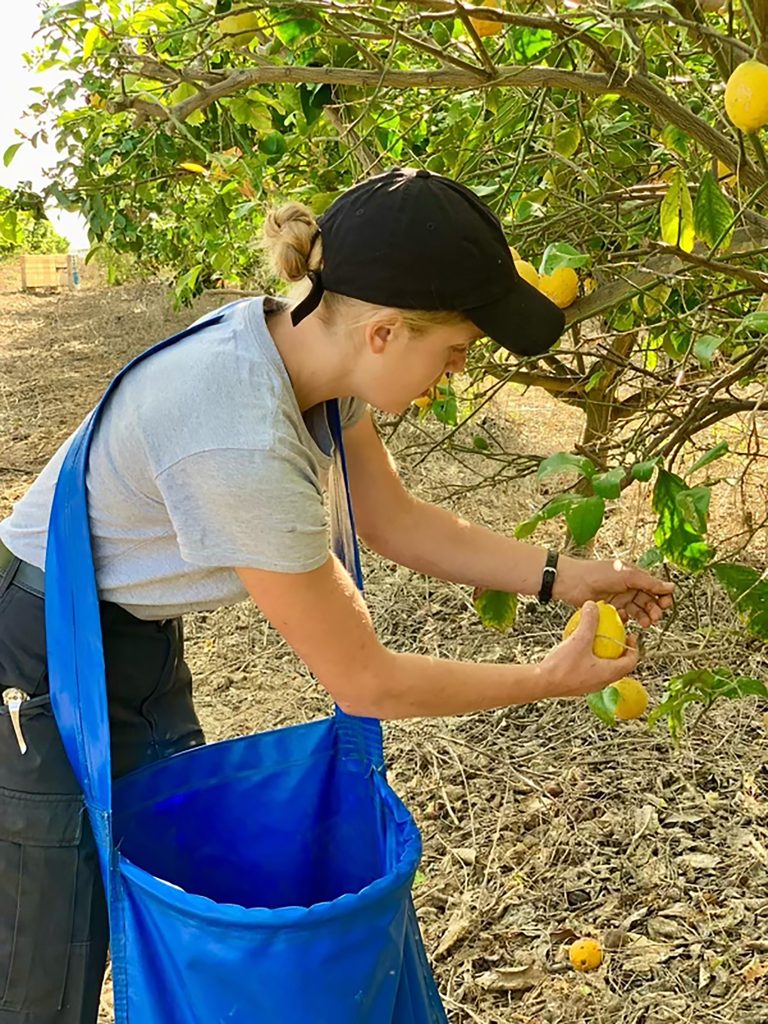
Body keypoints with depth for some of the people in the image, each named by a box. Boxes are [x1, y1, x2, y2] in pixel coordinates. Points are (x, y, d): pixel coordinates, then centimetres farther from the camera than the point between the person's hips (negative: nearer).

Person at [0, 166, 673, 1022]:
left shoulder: (304, 343, -12)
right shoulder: (241, 445, -37)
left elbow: (392, 520, 4)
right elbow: (364, 684, -26)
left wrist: (560, 576, -2)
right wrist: (550, 679, -14)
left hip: (139, 637, 8)